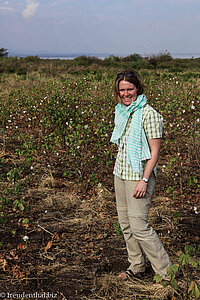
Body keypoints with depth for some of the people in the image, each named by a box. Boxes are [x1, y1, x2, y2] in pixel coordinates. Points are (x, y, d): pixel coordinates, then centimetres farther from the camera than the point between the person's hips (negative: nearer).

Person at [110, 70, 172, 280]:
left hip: (139, 176, -8)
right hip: (120, 173, 8)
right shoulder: (121, 112, 9)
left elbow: (155, 151, -16)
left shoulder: (148, 114, -15)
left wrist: (144, 180, -20)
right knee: (125, 223, 13)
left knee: (138, 226, -7)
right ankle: (137, 267, 28)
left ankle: (166, 271, 7)